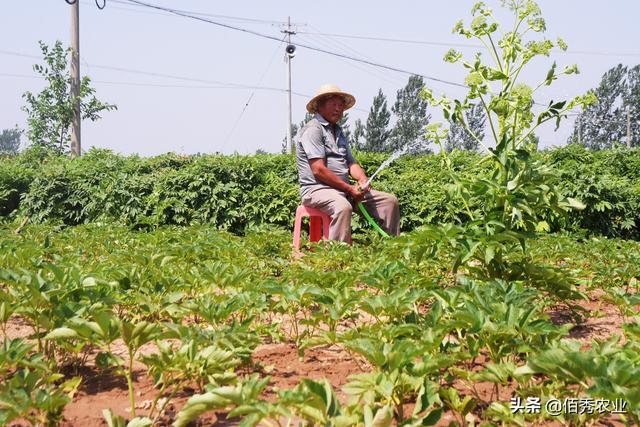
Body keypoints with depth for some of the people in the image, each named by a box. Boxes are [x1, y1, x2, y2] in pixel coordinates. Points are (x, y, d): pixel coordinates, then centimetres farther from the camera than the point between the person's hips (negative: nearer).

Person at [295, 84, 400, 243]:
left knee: (389, 200, 0)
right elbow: (319, 170, -17)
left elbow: (351, 162, 16)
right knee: (343, 207, -40)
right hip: (318, 189, -9)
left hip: (344, 189, 9)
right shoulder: (313, 129, -7)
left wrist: (363, 180, -7)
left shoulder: (338, 131, 23)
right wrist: (349, 189, -16)